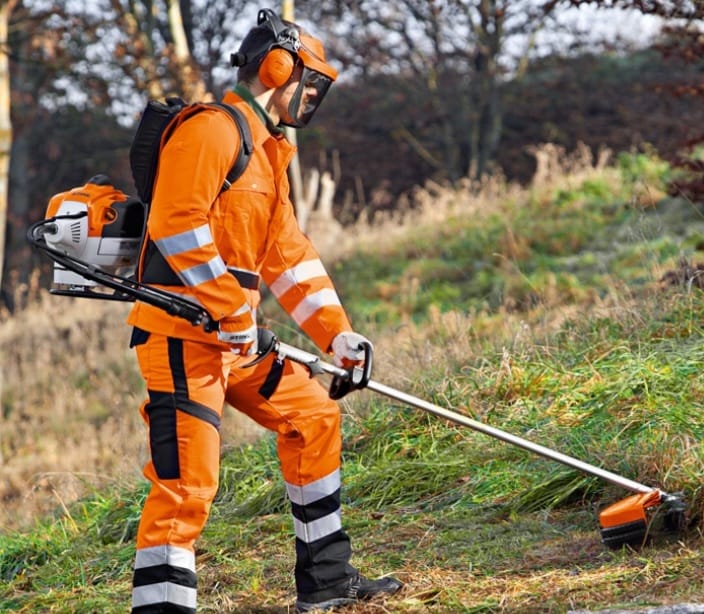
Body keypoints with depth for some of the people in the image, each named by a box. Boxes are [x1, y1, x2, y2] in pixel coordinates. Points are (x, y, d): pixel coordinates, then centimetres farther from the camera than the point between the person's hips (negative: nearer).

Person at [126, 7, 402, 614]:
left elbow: (289, 254, 22)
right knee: (187, 480, -17)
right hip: (182, 334, -10)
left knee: (313, 416, 18)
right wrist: (233, 310, -20)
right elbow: (176, 223, -22)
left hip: (236, 336, 10)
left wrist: (336, 334, 14)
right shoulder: (212, 130, -11)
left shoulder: (266, 153, 21)